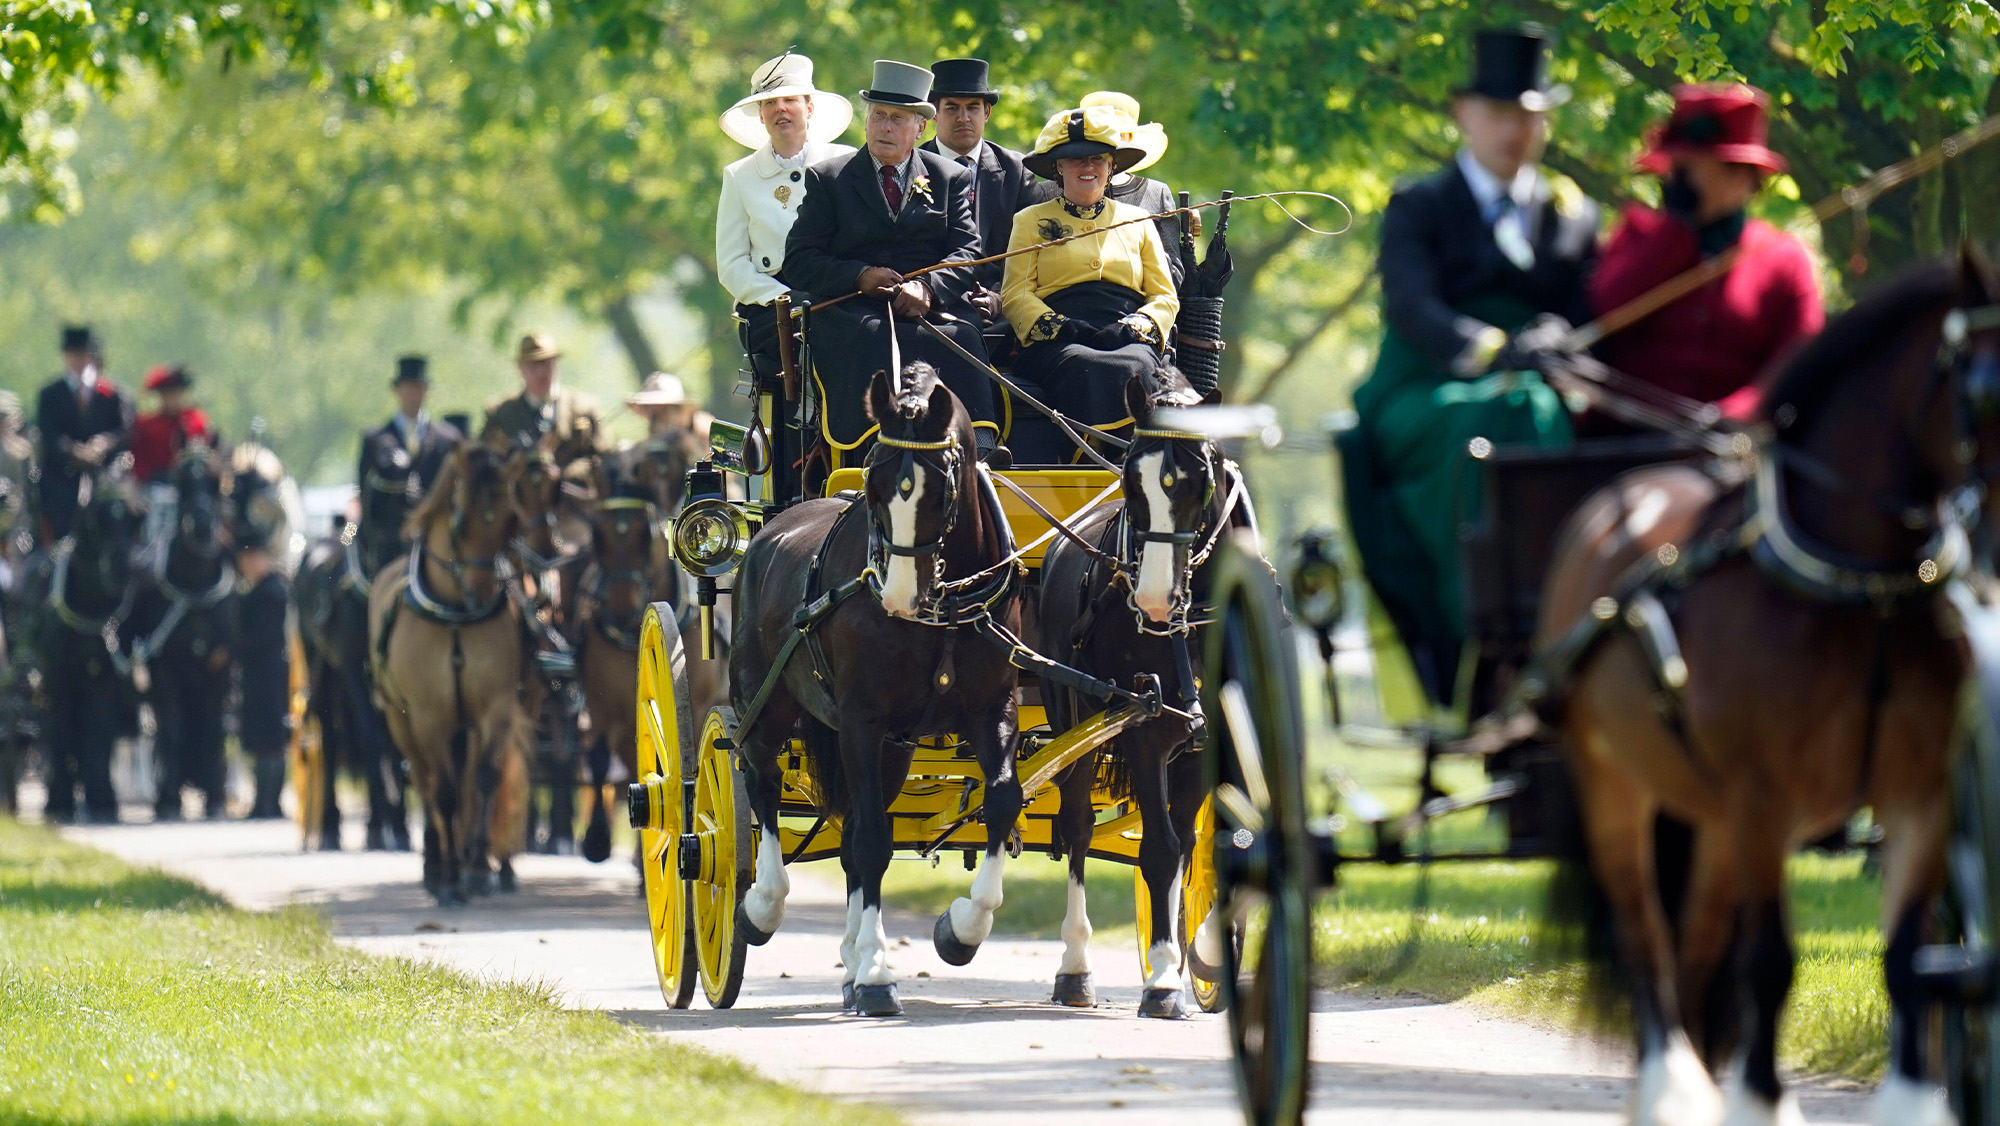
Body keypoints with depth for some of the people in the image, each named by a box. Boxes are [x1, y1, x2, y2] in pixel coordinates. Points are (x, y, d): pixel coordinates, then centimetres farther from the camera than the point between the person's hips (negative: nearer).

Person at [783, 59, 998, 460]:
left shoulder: (952, 179, 19)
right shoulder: (827, 178, 17)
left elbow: (968, 253, 7)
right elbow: (799, 261, 8)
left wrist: (929, 287, -15)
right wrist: (859, 276, -11)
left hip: (934, 308, 1)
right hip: (853, 310, -1)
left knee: (959, 339, -33)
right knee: (873, 341, -35)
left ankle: (976, 452, -45)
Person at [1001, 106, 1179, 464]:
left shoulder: (1138, 222, 25)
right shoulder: (1031, 221, 20)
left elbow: (1165, 297, 20)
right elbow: (1015, 293, 10)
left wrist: (1132, 328, -4)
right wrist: (1060, 327, -10)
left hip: (1129, 342, 1)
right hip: (1054, 348, -1)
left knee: (1136, 366, -37)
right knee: (1084, 368, -38)